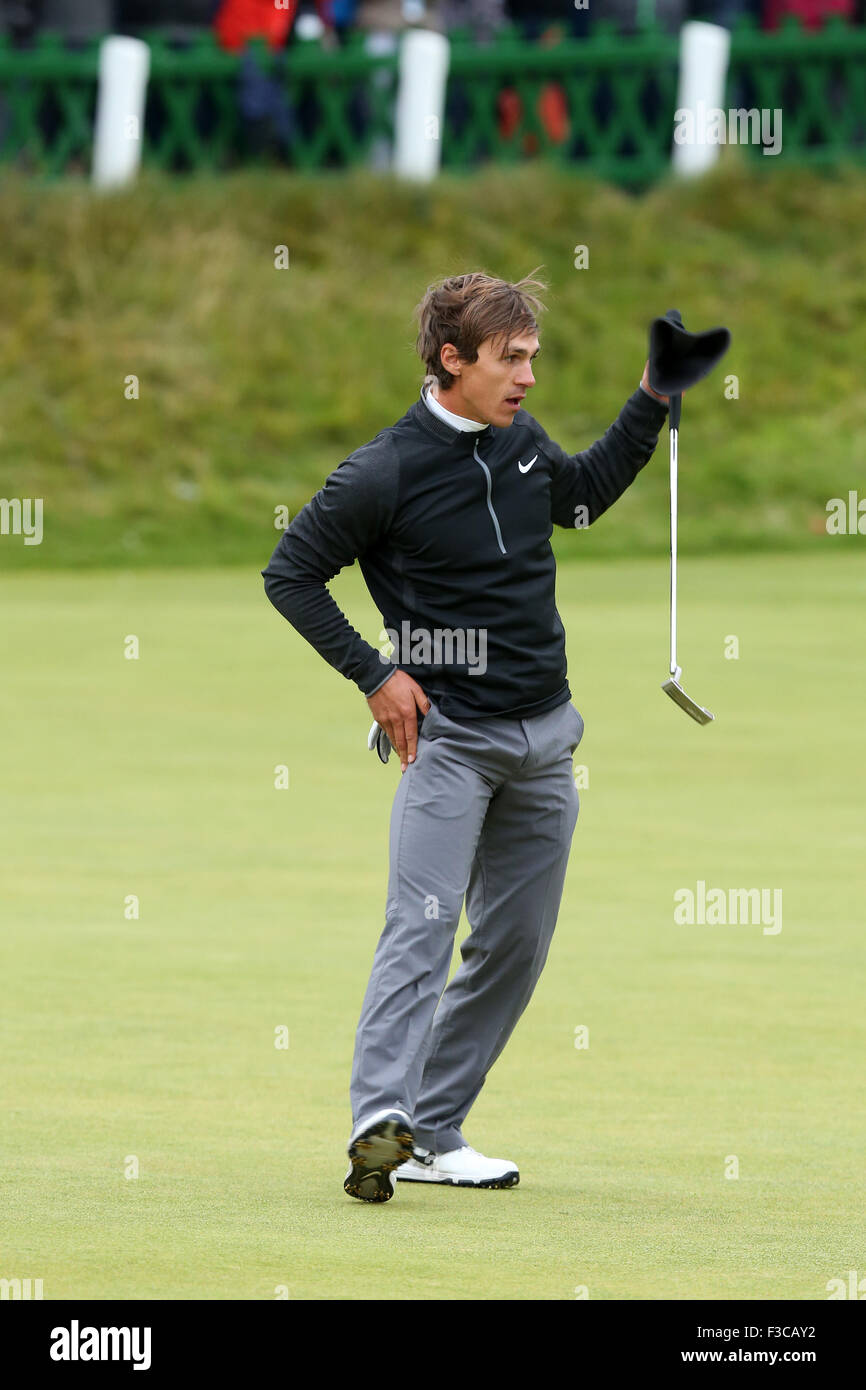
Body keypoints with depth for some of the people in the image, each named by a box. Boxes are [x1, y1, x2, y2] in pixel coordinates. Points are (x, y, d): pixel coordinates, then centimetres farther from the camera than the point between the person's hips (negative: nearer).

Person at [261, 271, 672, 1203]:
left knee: (516, 945, 6)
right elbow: (289, 574, -4)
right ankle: (379, 1119, -30)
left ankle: (433, 1134, 12)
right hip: (449, 731, -7)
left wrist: (652, 401, 19)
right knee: (424, 921, -20)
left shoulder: (523, 444, 7)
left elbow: (584, 495, 29)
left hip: (543, 737, 7)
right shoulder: (388, 471, -12)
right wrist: (372, 675, -9)